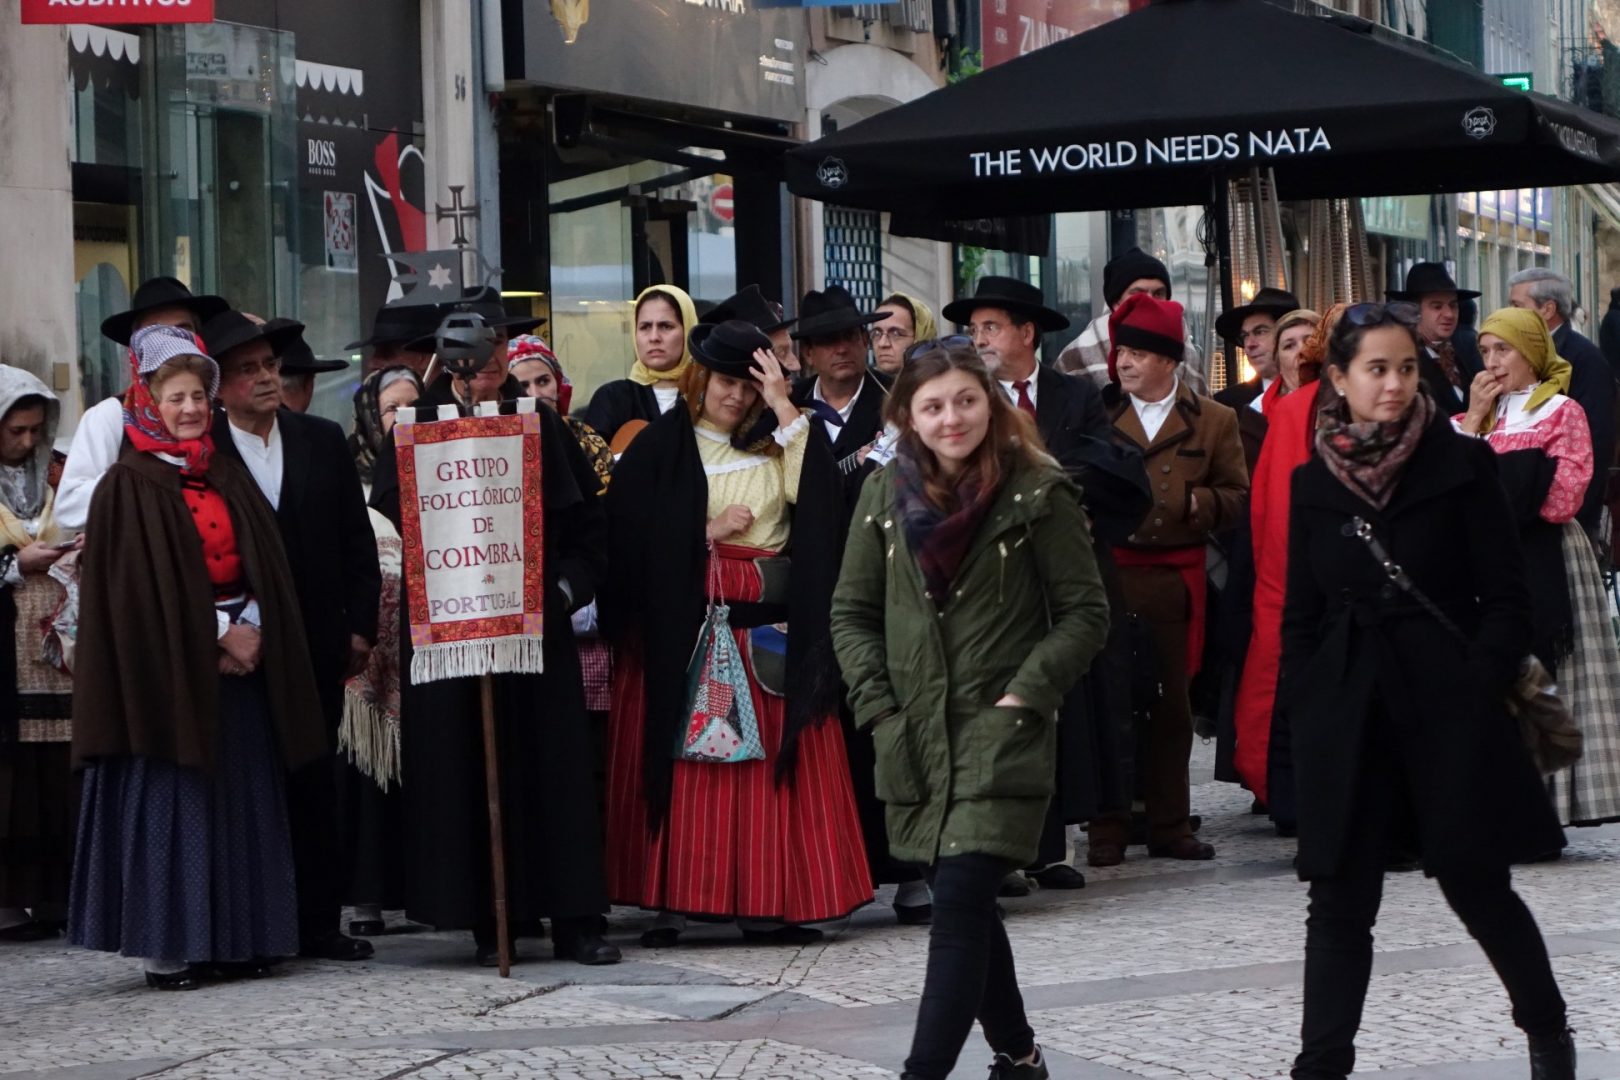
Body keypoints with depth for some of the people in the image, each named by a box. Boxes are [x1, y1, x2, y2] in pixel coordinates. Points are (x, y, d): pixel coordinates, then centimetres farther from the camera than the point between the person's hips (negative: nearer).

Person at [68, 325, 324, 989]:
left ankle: (236, 938, 10)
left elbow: (264, 565, 11)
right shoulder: (128, 486, -4)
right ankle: (166, 947, -3)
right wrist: (218, 634, -13)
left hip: (242, 656, 6)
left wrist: (251, 629, -7)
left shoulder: (228, 479, 13)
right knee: (170, 805, -6)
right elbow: (136, 584, -11)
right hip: (169, 665, -6)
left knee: (242, 803, 5)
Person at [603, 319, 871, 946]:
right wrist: (709, 533, -9)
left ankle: (766, 903, 1)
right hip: (684, 629, -3)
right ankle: (670, 903, -3)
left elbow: (816, 488, -6)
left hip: (769, 629, 3)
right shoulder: (660, 448, 5)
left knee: (770, 765, -1)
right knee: (686, 766, -5)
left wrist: (784, 407, -8)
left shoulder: (774, 446, 14)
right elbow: (630, 537, -3)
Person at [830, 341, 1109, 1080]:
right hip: (916, 737, 5)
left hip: (1001, 735, -5)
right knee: (964, 905, 13)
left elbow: (1086, 613, -3)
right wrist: (877, 704, 0)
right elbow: (851, 612, 11)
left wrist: (1026, 693, -12)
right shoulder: (886, 494, 6)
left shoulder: (1037, 493, -6)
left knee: (960, 904, -14)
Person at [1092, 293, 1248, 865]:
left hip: (1174, 577, 1)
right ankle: (1108, 827, 2)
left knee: (1171, 704, 5)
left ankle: (1169, 823, 12)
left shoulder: (1214, 422, 9)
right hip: (1107, 576, -1)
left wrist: (1193, 502, -9)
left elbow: (1236, 496, 9)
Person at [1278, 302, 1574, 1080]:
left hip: (1447, 710, -2)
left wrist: (1478, 688, -12)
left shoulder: (1460, 467, -1)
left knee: (1476, 884, 5)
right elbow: (1300, 614, 12)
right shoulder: (1315, 483, 7)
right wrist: (1303, 710, 1)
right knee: (1339, 899, 0)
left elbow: (1505, 599, -1)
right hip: (1349, 717, 2)